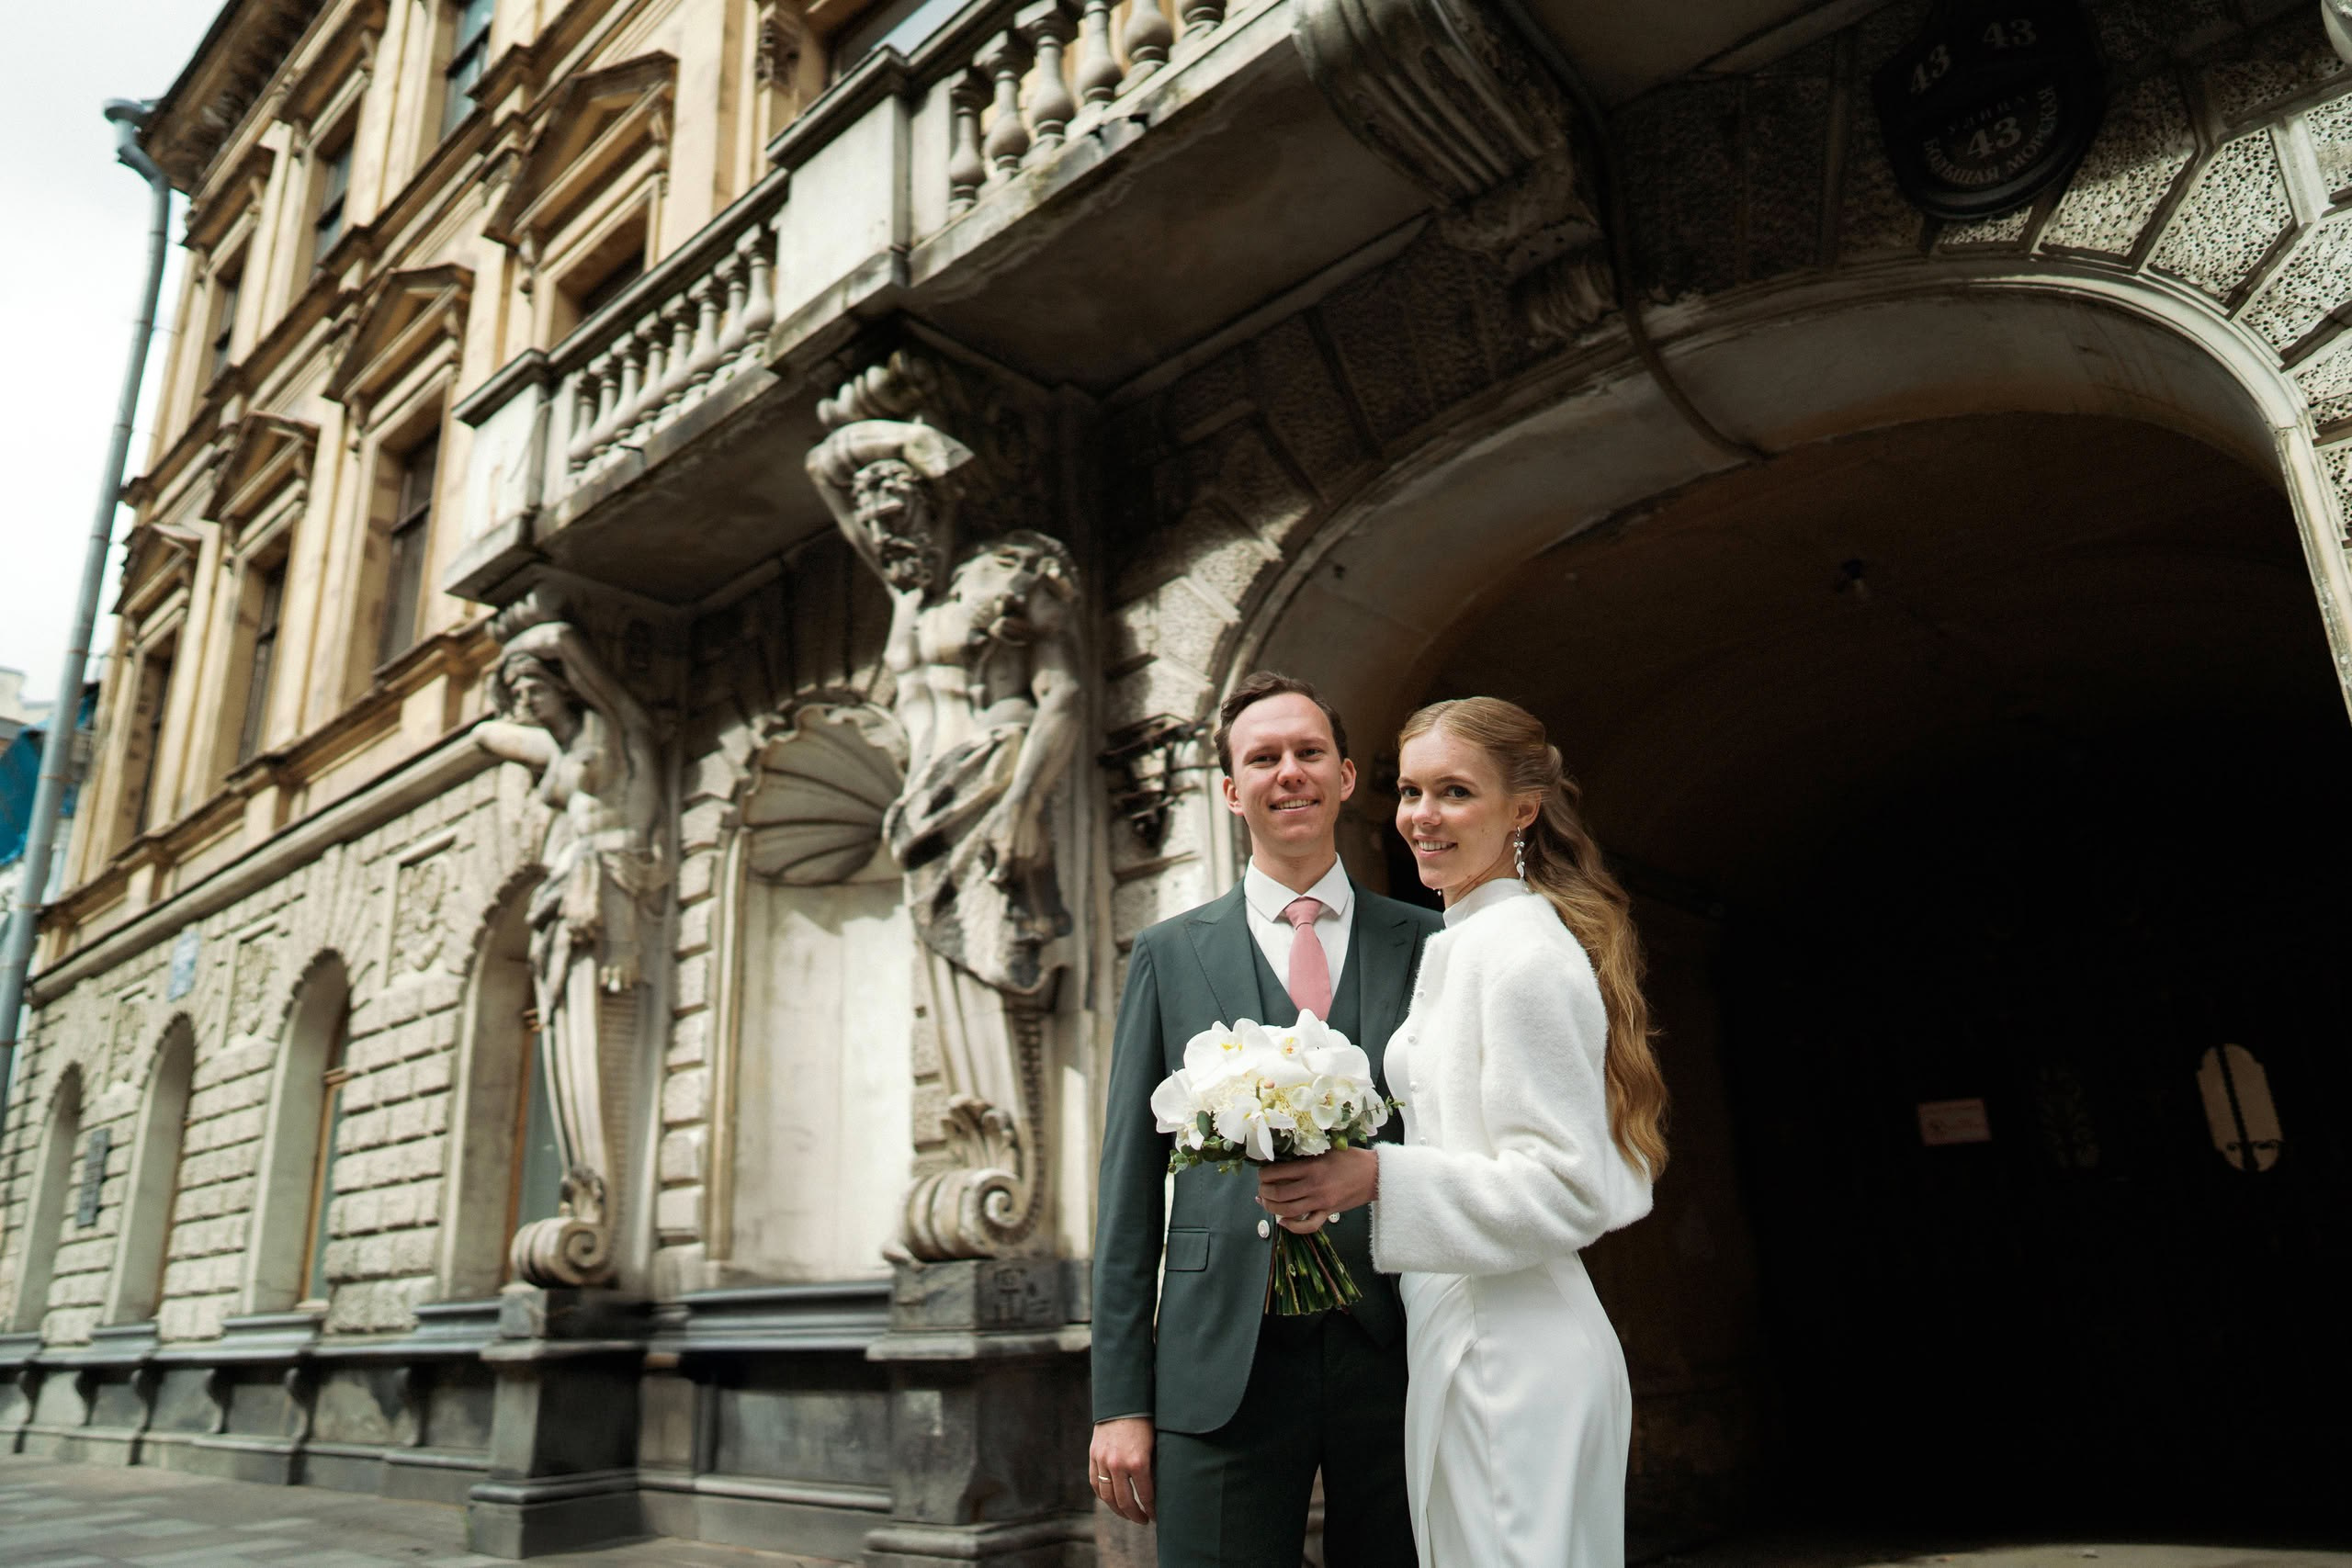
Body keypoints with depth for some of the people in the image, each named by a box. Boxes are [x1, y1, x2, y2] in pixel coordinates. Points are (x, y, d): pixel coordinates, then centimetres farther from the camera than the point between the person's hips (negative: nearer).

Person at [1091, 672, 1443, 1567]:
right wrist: (1120, 1399, 0)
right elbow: (1132, 1181, 4)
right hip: (1226, 1368, 0)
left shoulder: (1425, 946, 7)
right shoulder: (1170, 956, 6)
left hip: (1397, 1358, 1)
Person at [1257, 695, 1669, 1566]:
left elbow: (1567, 1189, -19)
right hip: (1484, 1351, 10)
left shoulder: (1515, 948, -17)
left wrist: (1378, 1177, -26)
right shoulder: (1464, 943, 13)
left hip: (1509, 1358, -10)